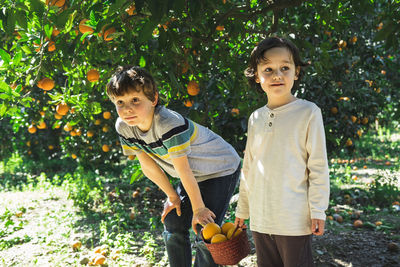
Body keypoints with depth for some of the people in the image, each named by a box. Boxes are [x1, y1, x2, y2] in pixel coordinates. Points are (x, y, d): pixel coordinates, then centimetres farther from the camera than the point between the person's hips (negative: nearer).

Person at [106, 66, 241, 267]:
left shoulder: (169, 124, -35)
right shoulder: (124, 127, -13)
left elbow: (183, 171, -27)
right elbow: (148, 166, -2)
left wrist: (198, 209, -18)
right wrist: (172, 196, 4)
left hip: (221, 169, -7)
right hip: (195, 175, 7)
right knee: (173, 225, 6)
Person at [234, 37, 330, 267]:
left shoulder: (308, 113, -6)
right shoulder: (256, 118, 8)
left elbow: (318, 166, -6)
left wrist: (318, 210, -9)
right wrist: (242, 209, 17)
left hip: (295, 220, -5)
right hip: (260, 219, 5)